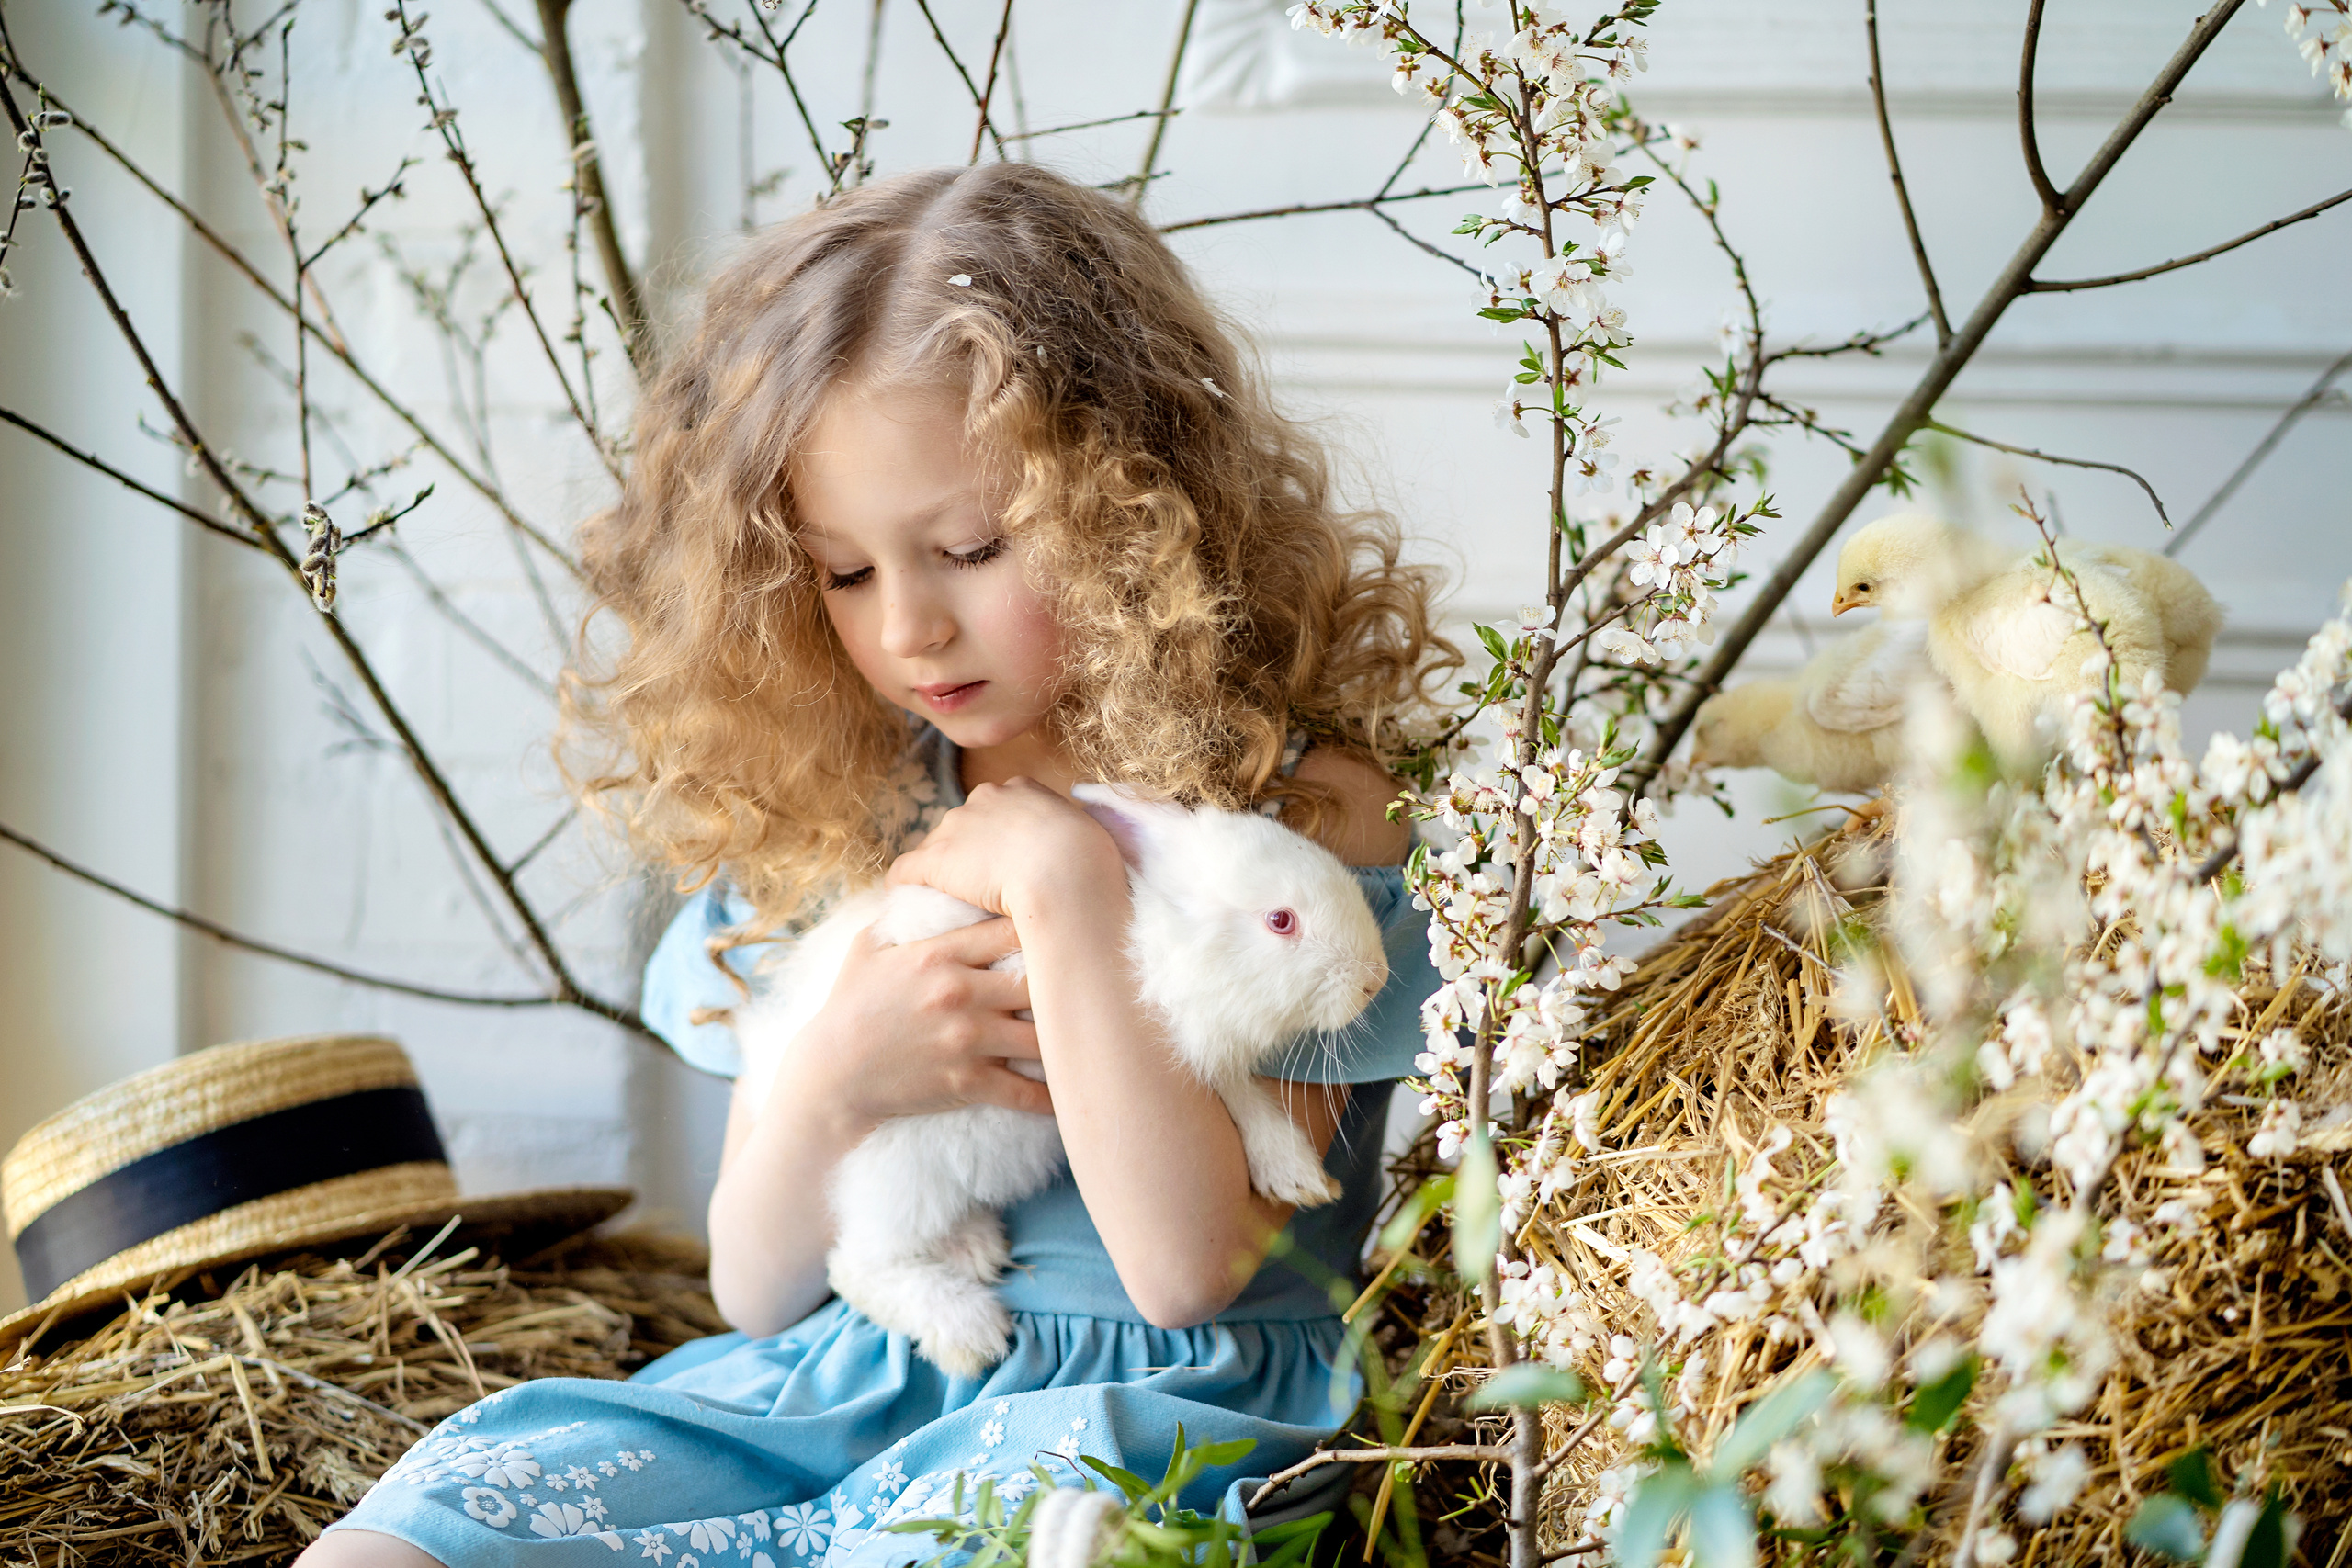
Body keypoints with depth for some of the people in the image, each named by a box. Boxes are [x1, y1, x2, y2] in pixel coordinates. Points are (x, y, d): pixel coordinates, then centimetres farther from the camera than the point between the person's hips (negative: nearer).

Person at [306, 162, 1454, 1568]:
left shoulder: (1298, 800, -5)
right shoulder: (838, 806, 10)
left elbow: (1184, 1266, -15)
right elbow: (759, 1290, 12)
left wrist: (1060, 882, -16)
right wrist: (832, 1082, -10)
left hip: (1128, 1410, -4)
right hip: (824, 1384, 5)